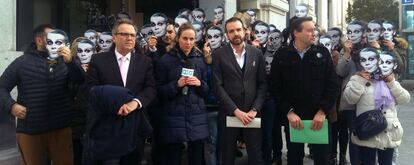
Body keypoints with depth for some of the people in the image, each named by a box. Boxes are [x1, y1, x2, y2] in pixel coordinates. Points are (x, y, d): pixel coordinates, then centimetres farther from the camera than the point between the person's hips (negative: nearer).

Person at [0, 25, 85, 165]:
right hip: (30, 130, -1)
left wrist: (70, 61, -21)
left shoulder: (63, 60, 7)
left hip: (61, 128, 2)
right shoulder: (22, 62, 2)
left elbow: (80, 81, -6)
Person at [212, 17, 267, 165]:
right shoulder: (218, 55, -2)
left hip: (252, 114, 2)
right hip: (228, 114, -1)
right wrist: (236, 111, -13)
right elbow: (218, 86, -7)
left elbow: (262, 84, 4)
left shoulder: (257, 53, 6)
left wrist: (254, 109, -7)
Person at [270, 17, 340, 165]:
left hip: (319, 117, 1)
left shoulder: (322, 53, 2)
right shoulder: (282, 55, -2)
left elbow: (333, 85, 0)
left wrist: (322, 111, -9)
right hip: (292, 118, 0)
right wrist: (288, 112, -12)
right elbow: (275, 88, -4)